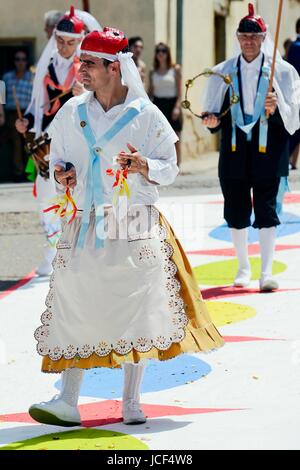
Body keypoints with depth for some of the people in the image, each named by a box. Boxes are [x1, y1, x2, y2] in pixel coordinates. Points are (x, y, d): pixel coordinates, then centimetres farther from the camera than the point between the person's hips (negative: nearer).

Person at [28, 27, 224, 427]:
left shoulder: (146, 115, -1)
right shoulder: (71, 113, 7)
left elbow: (170, 168, 3)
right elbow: (57, 159, 17)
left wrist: (144, 166, -17)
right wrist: (61, 174, -5)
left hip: (135, 228, -2)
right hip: (84, 226, 2)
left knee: (137, 308, -2)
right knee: (75, 307, -5)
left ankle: (131, 403, 9)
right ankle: (68, 402, -3)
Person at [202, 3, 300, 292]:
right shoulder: (223, 73, 6)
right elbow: (214, 112, 12)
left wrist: (276, 109, -22)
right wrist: (212, 120, -10)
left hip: (268, 151, -3)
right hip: (234, 152, 3)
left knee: (266, 211, -7)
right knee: (236, 211, 7)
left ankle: (266, 272, -7)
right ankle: (243, 267, 23)